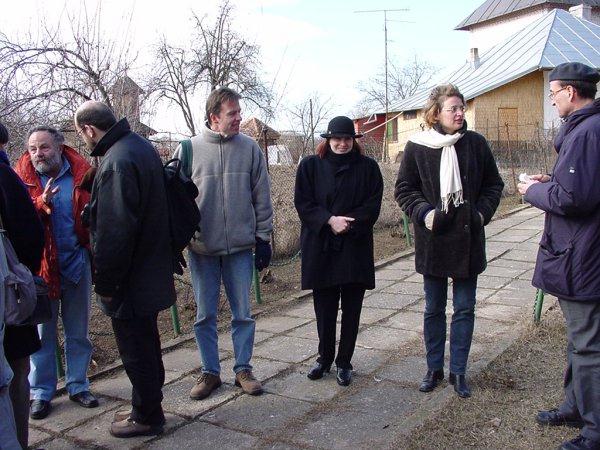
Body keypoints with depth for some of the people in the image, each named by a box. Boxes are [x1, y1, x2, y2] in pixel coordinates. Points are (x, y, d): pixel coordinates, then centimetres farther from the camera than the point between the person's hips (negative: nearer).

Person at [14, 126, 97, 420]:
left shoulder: (81, 174, -2)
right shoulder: (22, 178, -2)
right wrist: (40, 204, -26)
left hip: (77, 263, 1)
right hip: (40, 265, -1)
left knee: (78, 331, 12)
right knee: (41, 332, 9)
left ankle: (78, 385, 27)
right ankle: (41, 392, 22)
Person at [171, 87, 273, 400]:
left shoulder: (249, 148, 0)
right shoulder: (188, 149, -3)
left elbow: (261, 197, 4)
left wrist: (263, 237, 3)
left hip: (241, 247, 1)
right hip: (202, 249, 0)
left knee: (243, 313, 10)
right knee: (205, 315, 9)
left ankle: (243, 369, 25)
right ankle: (210, 372, 25)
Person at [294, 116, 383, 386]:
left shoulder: (368, 167, 4)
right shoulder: (310, 165, 4)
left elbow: (373, 204, -2)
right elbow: (302, 202, -2)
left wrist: (348, 223, -15)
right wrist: (330, 220, -15)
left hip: (355, 247, 0)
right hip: (320, 246, 0)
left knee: (351, 308, 6)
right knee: (324, 307, 9)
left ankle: (344, 362, 20)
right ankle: (325, 357, 27)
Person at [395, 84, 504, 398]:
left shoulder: (476, 143, -1)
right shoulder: (416, 147, -5)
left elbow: (493, 185, 9)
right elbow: (404, 189, 2)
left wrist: (482, 213, -6)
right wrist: (425, 213, -12)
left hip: (468, 240, 1)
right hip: (433, 240, -1)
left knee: (464, 309, 7)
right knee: (434, 309, 11)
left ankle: (458, 372, 21)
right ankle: (434, 369, 26)